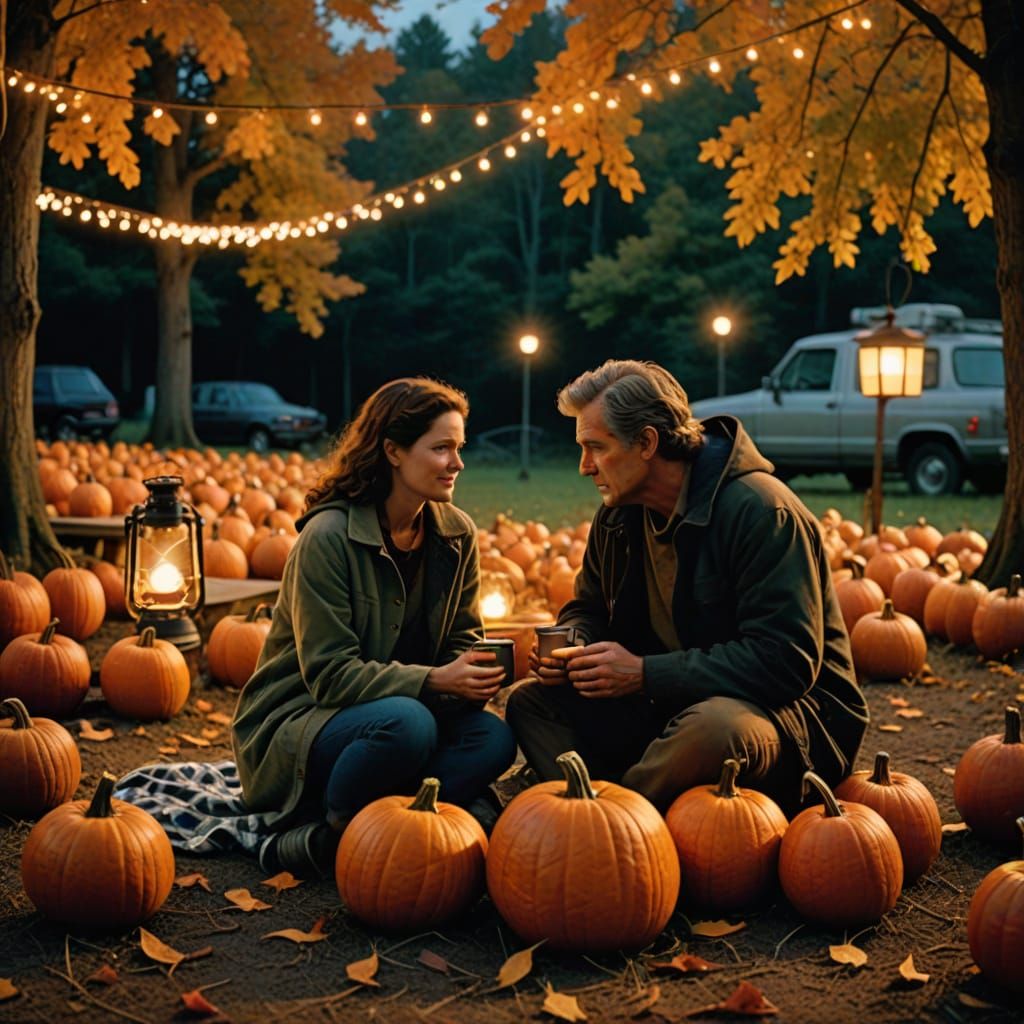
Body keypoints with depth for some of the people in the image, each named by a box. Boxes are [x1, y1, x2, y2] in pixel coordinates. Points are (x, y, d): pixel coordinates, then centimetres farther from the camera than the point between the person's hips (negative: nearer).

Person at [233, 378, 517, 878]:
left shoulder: (457, 534, 0)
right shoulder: (328, 537, -19)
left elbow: (460, 639, 6)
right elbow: (329, 674, -21)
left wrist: (473, 673, -19)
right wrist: (434, 681, -31)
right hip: (296, 720, -7)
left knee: (493, 738, -22)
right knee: (406, 723, -37)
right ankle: (317, 840, -13)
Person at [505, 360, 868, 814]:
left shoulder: (761, 512, -20)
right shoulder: (620, 513, 5)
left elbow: (787, 662, -26)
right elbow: (588, 609, 21)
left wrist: (645, 673, -25)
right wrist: (569, 649, -5)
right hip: (672, 704, 8)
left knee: (714, 727, -41)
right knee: (531, 703, -4)